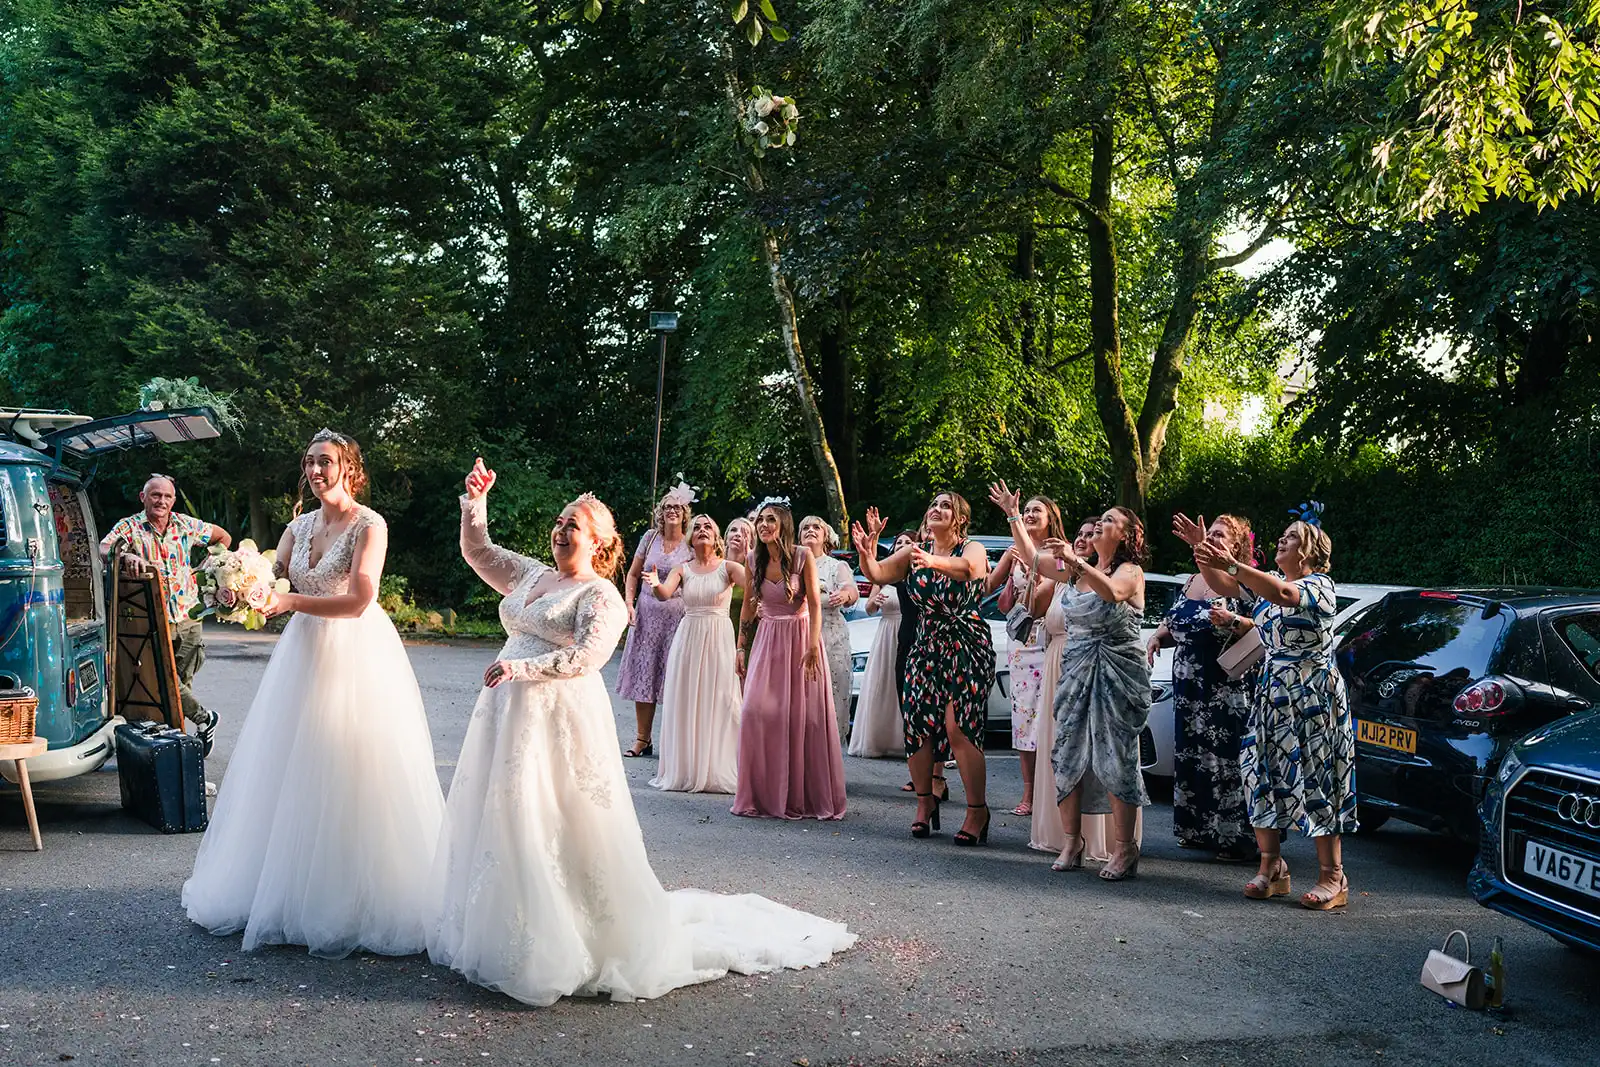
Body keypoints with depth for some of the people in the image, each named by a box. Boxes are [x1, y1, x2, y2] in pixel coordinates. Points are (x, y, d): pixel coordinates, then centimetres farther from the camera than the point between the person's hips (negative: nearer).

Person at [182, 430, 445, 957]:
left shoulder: (369, 525, -9)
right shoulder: (299, 526, 11)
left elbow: (358, 601, -18)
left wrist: (291, 601, -25)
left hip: (356, 656, -6)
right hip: (304, 653, 6)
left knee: (350, 774, -3)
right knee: (295, 772, 8)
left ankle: (356, 903, 7)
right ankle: (292, 890, 20)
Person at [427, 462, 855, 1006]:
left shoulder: (601, 595, -7)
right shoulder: (532, 575, 16)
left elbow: (586, 657, -20)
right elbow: (478, 551, 23)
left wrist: (521, 667, -23)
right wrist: (476, 500, 10)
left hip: (563, 720, -8)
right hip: (509, 716, 8)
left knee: (561, 829, -6)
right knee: (505, 822, 11)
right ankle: (506, 935, 22)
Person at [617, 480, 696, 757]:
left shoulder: (691, 543, -3)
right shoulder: (650, 537, 4)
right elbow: (633, 573, 11)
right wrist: (629, 604, 1)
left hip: (677, 615, -3)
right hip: (647, 613, 3)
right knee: (643, 674, 5)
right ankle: (642, 739, 15)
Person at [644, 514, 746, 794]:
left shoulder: (727, 567, 2)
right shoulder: (683, 570, 6)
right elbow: (665, 593, -12)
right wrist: (655, 584, -35)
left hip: (719, 637, -1)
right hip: (688, 636, 2)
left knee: (719, 702, -3)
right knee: (686, 703, 2)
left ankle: (717, 769, 5)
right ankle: (687, 769, 10)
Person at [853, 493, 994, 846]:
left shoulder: (972, 549, -5)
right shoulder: (915, 551, 9)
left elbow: (967, 567, -29)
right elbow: (878, 574, 0)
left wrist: (933, 562, -49)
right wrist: (866, 553, -22)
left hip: (966, 646, -5)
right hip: (925, 645, 5)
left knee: (959, 727, -15)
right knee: (916, 722, -3)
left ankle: (978, 810, -5)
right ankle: (925, 801, 15)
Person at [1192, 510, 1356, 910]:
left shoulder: (1320, 585, -10)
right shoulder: (1270, 582, 14)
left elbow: (1283, 594, -30)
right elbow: (1224, 586, 7)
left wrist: (1231, 564, -38)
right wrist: (1204, 555, -10)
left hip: (1313, 695, -7)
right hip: (1271, 693, 7)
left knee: (1314, 779, -6)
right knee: (1262, 775, 3)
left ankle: (1333, 878, 1)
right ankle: (1271, 867, 13)